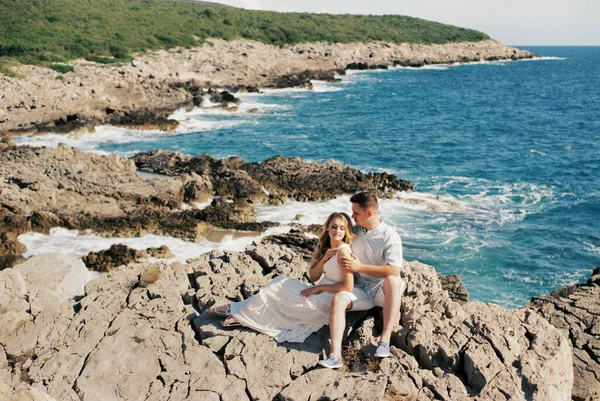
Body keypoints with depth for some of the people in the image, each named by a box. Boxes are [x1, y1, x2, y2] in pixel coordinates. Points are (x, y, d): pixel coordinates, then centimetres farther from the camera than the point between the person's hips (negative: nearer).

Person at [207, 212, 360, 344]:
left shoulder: (343, 250, -16)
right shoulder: (326, 248, 10)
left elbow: (347, 287, -22)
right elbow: (313, 277, 8)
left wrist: (318, 288, -15)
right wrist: (323, 259, -8)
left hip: (325, 303, -8)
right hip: (319, 296, 8)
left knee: (277, 288, -3)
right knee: (280, 282, 3)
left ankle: (241, 314, 10)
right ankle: (240, 316, 2)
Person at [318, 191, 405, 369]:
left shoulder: (390, 236, -10)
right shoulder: (355, 232, 9)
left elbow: (394, 271, -21)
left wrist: (360, 267, -21)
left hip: (382, 290, -4)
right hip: (361, 289, 4)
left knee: (392, 281, -38)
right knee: (338, 299, -26)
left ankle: (385, 340, -39)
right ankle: (335, 355, -38)